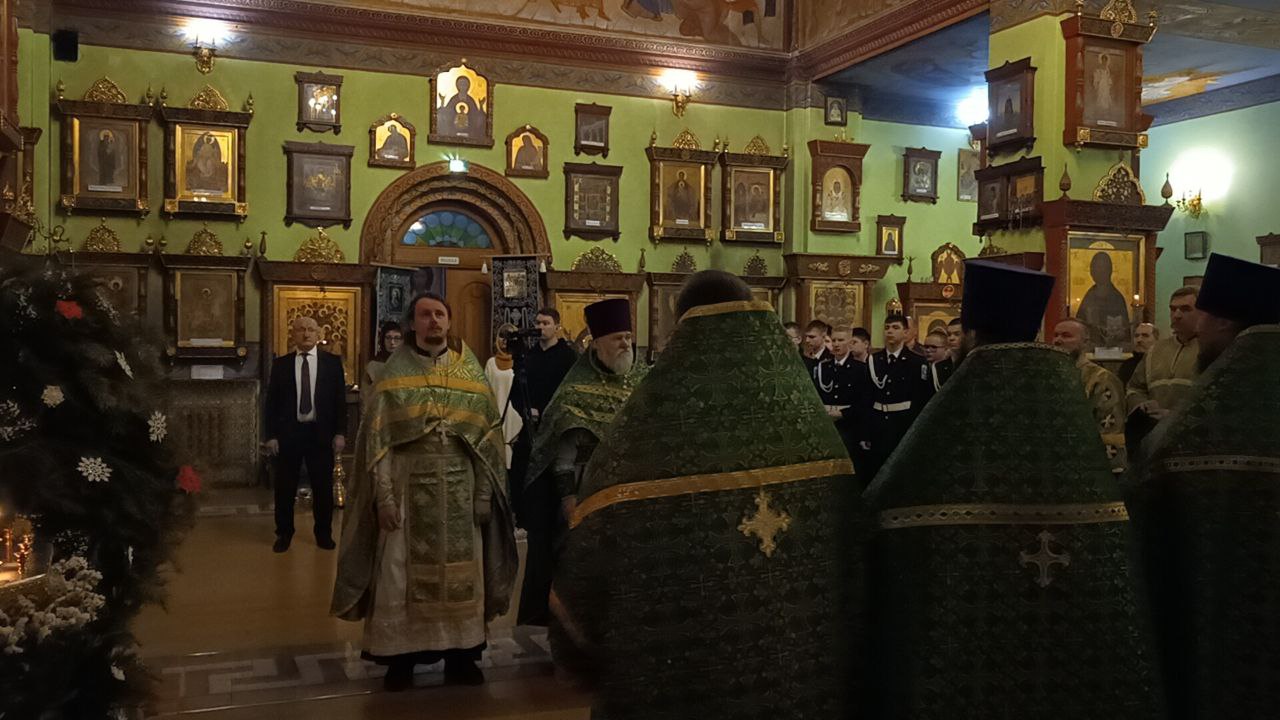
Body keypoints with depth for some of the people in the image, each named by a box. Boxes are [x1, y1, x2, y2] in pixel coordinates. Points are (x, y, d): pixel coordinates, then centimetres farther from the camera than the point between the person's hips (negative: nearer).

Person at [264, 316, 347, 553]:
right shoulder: (280, 364, 5)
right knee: (285, 487, 7)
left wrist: (340, 432, -4)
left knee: (323, 486, 7)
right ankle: (284, 534, 22)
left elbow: (340, 399, 2)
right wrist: (271, 435, -2)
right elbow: (271, 401, 4)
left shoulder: (332, 362, 3)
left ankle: (324, 533, 22)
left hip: (321, 432, 0)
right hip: (288, 432, 0)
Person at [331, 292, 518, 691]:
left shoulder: (471, 372, 5)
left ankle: (460, 654, 20)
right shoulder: (395, 372, 0)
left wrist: (484, 492, -2)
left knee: (461, 572, 8)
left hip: (460, 489, 2)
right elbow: (378, 437, -3)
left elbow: (488, 435, 4)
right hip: (408, 485, -1)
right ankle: (400, 656, 16)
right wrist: (384, 495, -11)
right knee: (402, 573, 4)